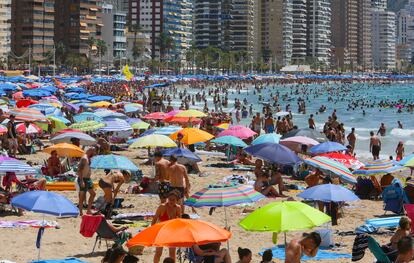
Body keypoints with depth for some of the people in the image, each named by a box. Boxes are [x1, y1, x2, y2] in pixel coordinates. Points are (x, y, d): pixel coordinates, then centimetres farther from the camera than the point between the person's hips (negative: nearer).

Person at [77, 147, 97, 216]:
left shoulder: (88, 158, 14)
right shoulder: (84, 158, -17)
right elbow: (80, 170, -23)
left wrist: (90, 181, 24)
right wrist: (81, 181, -27)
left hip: (88, 179, 10)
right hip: (83, 179, -10)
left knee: (93, 194, 12)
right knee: (82, 196, -4)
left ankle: (88, 210, 16)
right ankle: (81, 212, 2)